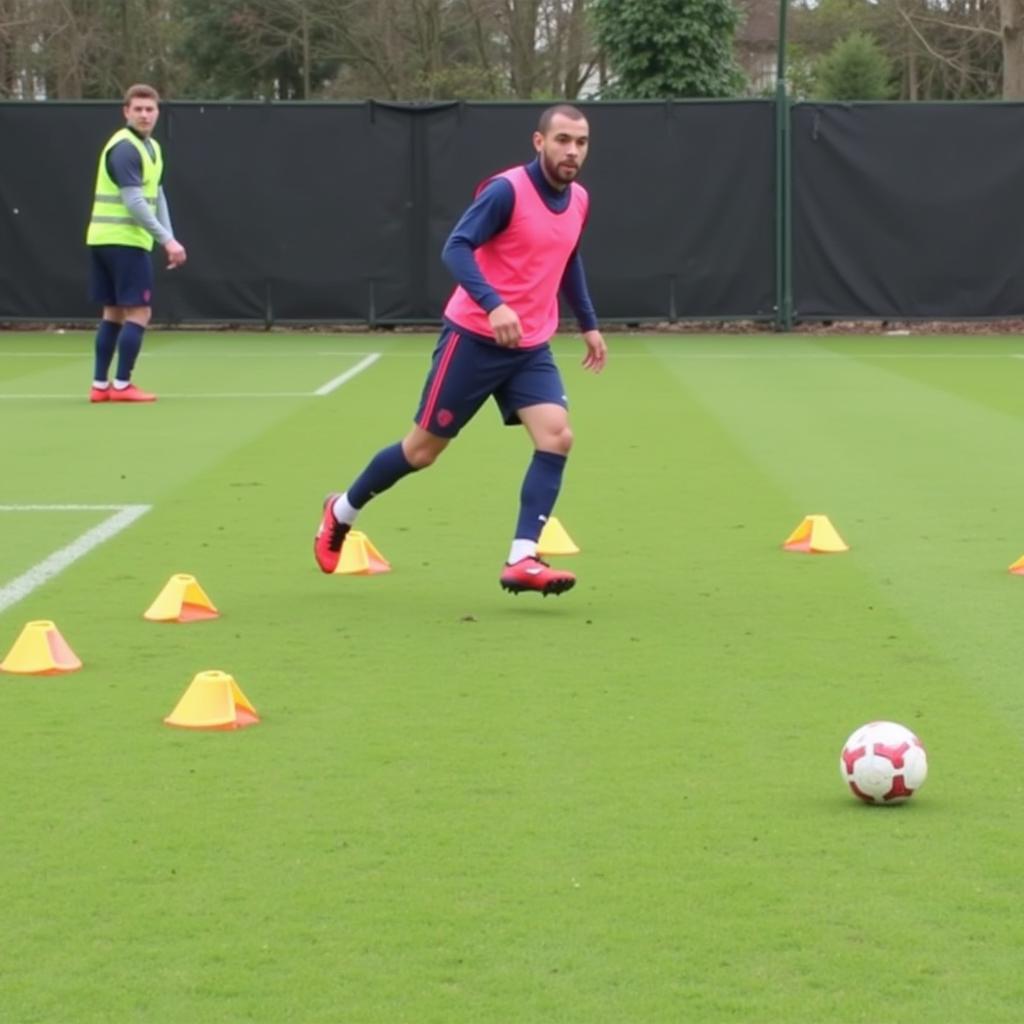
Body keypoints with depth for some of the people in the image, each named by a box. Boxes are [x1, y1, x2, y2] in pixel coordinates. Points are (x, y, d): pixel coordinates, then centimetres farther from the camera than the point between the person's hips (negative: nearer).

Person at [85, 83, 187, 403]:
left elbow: (156, 196, 16)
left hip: (107, 241, 9)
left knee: (114, 312, 10)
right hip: (123, 240, -9)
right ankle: (122, 385, -4)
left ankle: (100, 385, 12)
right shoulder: (125, 148, -16)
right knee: (138, 312, -6)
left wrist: (169, 239, 7)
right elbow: (134, 202, -22)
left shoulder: (151, 147, 14)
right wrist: (167, 239, -22)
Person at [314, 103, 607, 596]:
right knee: (423, 448, 5)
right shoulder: (507, 190, -18)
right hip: (474, 339, -6)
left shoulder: (578, 200, 5)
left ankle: (521, 562, -15)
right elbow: (456, 248, -26)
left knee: (556, 436, -16)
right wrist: (493, 305, -39)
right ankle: (341, 512, 30)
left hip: (530, 347, 6)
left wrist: (589, 324, 22)